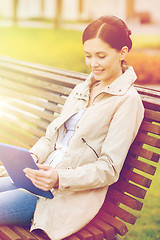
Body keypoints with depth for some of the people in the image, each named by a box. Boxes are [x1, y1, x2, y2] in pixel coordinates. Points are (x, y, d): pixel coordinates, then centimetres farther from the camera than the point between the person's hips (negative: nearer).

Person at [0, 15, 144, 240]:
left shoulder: (128, 100, -8)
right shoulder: (81, 89, 16)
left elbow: (109, 169, -13)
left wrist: (60, 179, -26)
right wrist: (35, 156, -6)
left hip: (74, 194, -7)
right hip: (45, 177, 7)